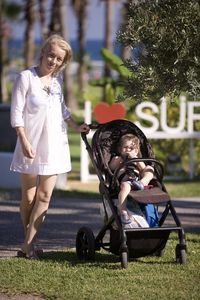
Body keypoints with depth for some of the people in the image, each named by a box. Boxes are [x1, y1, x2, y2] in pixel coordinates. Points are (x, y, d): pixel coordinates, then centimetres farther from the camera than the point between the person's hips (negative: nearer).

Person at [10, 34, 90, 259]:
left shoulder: (57, 79, 9)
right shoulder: (26, 77, -8)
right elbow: (16, 113, -11)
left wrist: (76, 126, 16)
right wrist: (24, 141, -17)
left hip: (54, 144, 5)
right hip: (32, 146, -5)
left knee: (44, 196, -2)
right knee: (29, 197, 4)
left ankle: (28, 245, -2)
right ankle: (29, 244, 16)